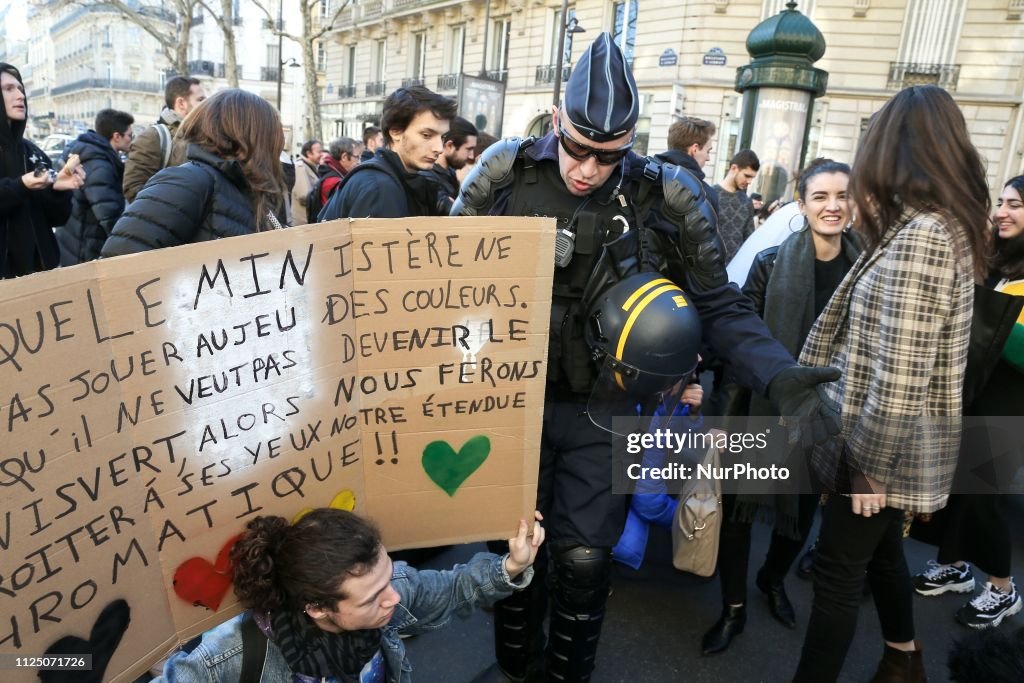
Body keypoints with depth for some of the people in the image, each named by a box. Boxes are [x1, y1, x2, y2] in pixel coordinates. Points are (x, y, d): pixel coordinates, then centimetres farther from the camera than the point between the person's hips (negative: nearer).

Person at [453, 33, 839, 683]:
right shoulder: (504, 172, -7)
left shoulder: (666, 197, -10)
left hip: (601, 412, -1)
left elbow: (717, 303, -3)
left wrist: (779, 375, -18)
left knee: (583, 558, 8)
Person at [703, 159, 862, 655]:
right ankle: (733, 609, 25)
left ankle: (774, 578, 47)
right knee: (738, 506, 4)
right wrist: (725, 417, -13)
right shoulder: (771, 263, -9)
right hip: (763, 408, -2)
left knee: (804, 507, 18)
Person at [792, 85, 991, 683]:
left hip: (884, 451, -10)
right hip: (897, 450, 10)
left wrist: (869, 465, -19)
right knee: (882, 553, 26)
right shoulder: (948, 227, 7)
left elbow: (899, 377, -27)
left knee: (838, 573, 3)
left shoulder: (919, 236, -24)